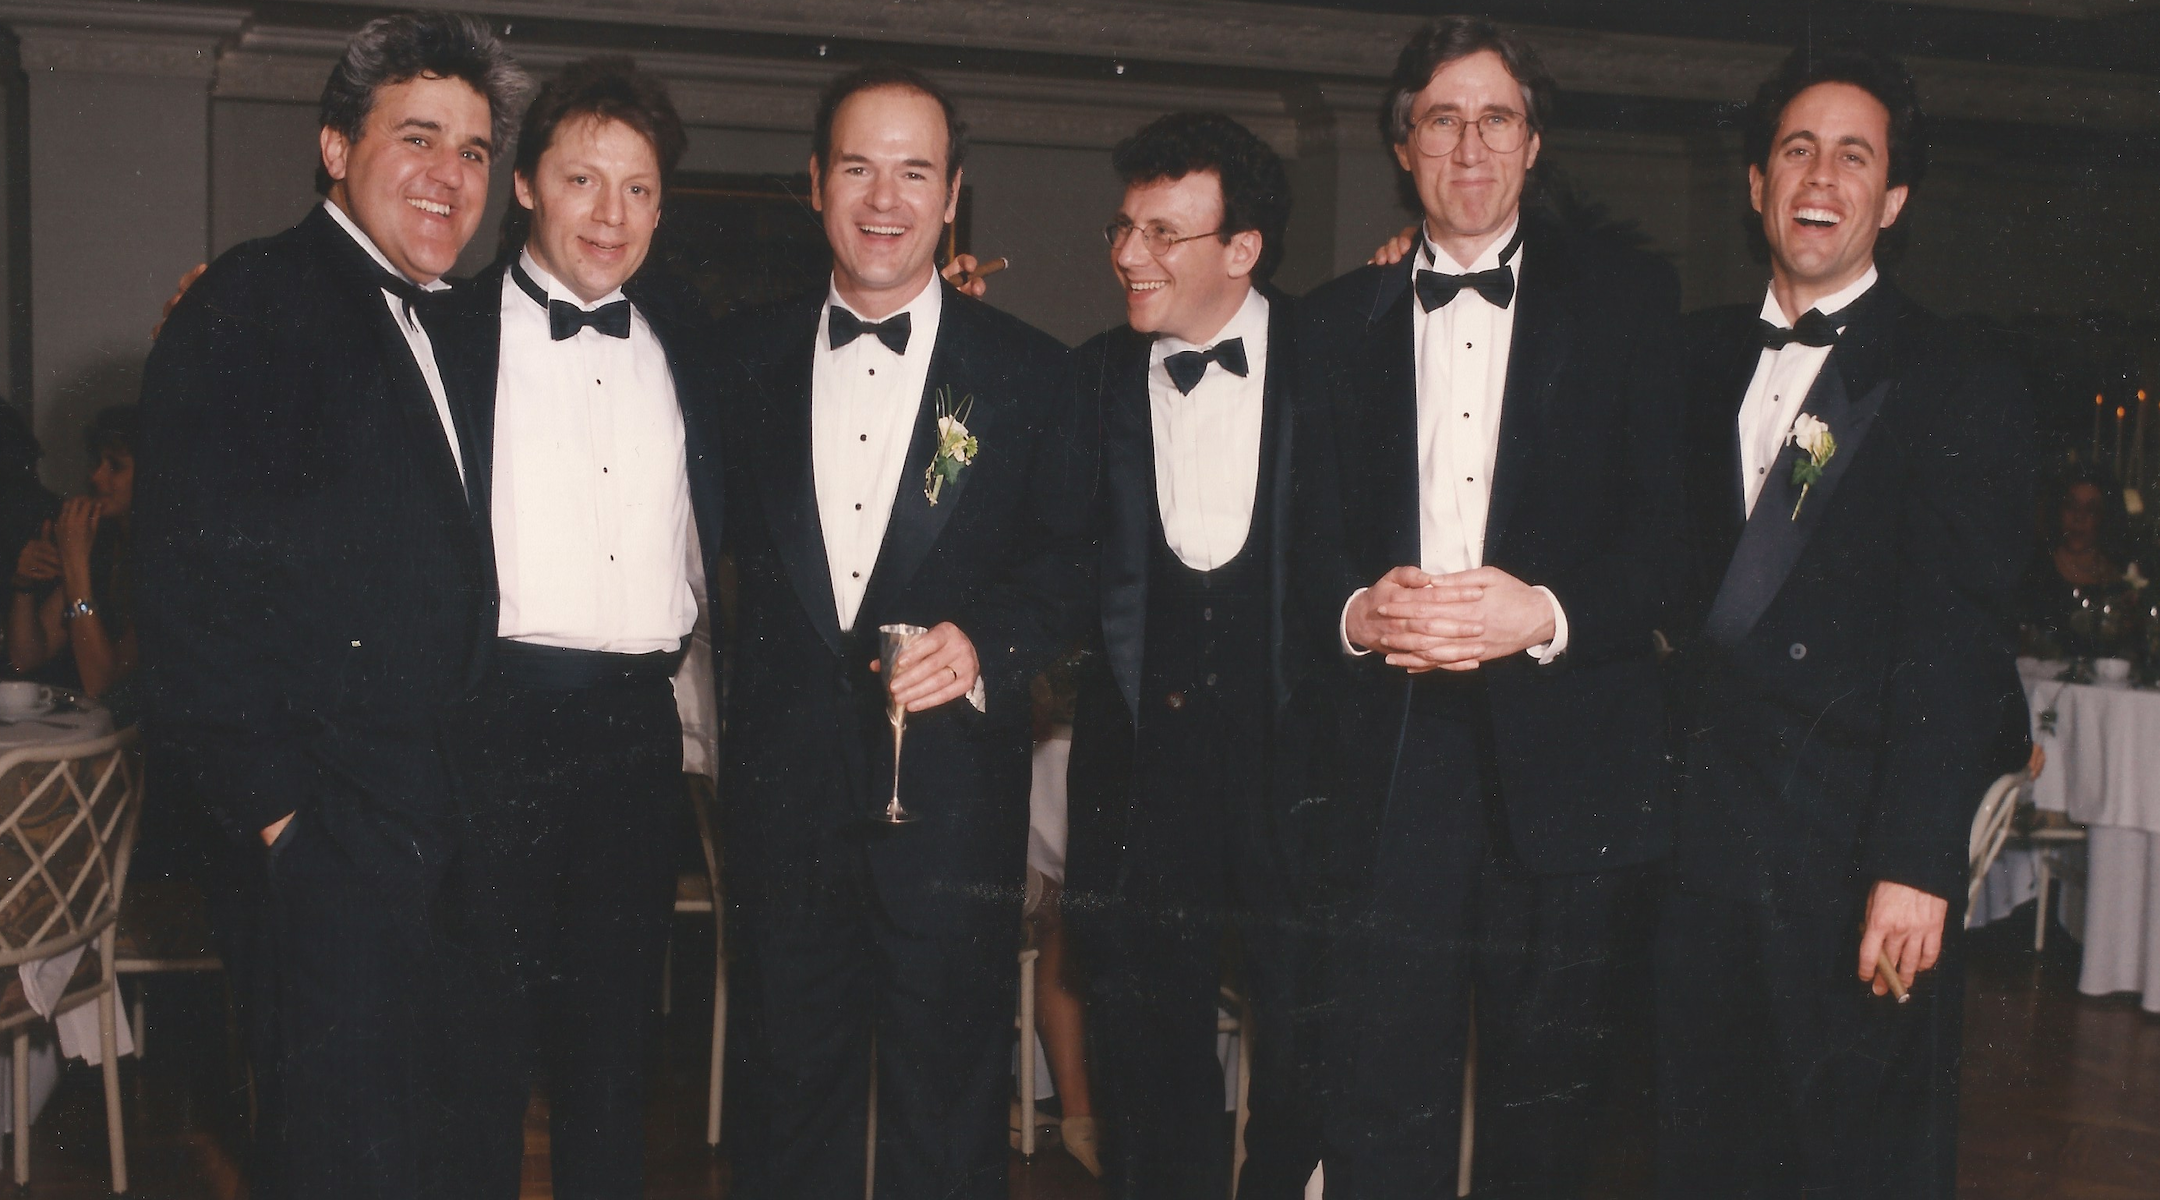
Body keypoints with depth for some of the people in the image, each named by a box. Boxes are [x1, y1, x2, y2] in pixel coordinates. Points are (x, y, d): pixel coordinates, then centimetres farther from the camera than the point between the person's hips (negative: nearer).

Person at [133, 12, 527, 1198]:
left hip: (425, 822, 8)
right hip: (328, 822, -8)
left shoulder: (431, 329, 19)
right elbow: (192, 571, -16)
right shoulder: (255, 302, -8)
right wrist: (272, 799, -18)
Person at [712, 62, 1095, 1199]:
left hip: (952, 795, -2)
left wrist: (985, 641, -14)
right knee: (791, 1089, 15)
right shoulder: (746, 357, 7)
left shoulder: (1031, 374, 1)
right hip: (783, 789, 2)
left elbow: (1073, 559, 2)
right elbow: (731, 540, 11)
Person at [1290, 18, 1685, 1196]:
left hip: (1566, 765, 0)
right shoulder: (1338, 321, 13)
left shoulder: (1627, 300, 7)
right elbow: (1305, 535, 8)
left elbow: (1670, 523, -1)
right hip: (1389, 762, 1)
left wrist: (1546, 613, -18)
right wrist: (1354, 611, -13)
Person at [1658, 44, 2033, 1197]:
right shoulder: (1699, 357, 13)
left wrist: (1916, 863, -17)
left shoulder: (1960, 384, -3)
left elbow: (1956, 640, -10)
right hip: (1699, 840, 4)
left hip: (1854, 851, -4)